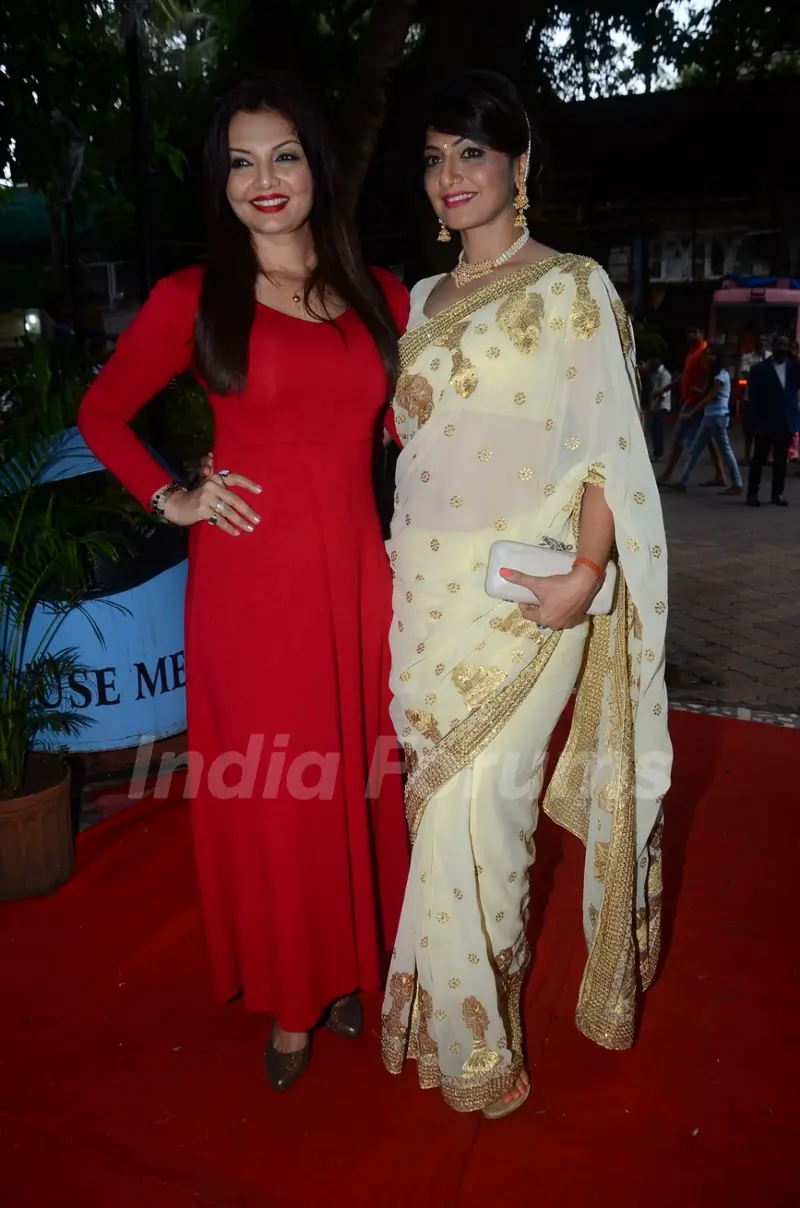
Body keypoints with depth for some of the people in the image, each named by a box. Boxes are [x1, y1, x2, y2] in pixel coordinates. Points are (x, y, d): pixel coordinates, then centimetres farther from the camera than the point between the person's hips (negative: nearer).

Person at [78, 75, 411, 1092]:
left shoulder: (379, 298, 8)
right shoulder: (192, 299, 0)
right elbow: (101, 411, 11)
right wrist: (170, 499, 0)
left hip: (355, 575, 3)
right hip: (249, 581, -3)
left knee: (356, 775, 13)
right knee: (266, 792, 6)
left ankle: (351, 966, 36)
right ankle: (291, 999, 28)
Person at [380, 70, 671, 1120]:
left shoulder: (572, 289, -2)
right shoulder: (425, 301, 16)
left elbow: (607, 449, -8)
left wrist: (584, 575, -19)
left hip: (521, 595, -6)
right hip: (425, 589, 6)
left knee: (473, 807, -3)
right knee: (441, 797, 11)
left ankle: (476, 1042, 20)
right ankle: (454, 1010, 32)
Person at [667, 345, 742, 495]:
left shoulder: (721, 375, -11)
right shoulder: (714, 374, 19)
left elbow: (710, 397, -16)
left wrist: (691, 413, -15)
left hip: (718, 416, -10)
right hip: (709, 416, 10)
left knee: (725, 450, -6)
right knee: (695, 449, 8)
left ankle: (737, 485, -2)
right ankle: (683, 482, 9)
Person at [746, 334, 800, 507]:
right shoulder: (759, 369, -3)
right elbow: (753, 399, -7)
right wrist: (756, 424, -14)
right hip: (766, 423, -3)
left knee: (781, 460, 10)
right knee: (759, 459, 4)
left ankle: (777, 493, 17)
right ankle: (753, 493, 11)